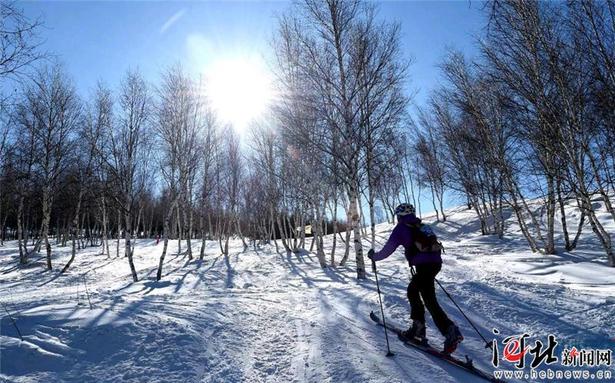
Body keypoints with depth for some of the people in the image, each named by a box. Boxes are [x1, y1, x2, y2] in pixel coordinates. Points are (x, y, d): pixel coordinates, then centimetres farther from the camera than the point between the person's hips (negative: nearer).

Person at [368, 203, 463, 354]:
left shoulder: (401, 227, 4)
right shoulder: (421, 226, 23)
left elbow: (388, 249, 6)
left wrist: (374, 256, 22)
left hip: (423, 265, -8)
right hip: (436, 262, 8)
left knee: (430, 301, -3)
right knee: (412, 291, 21)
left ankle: (452, 333, -12)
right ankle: (418, 328, 25)